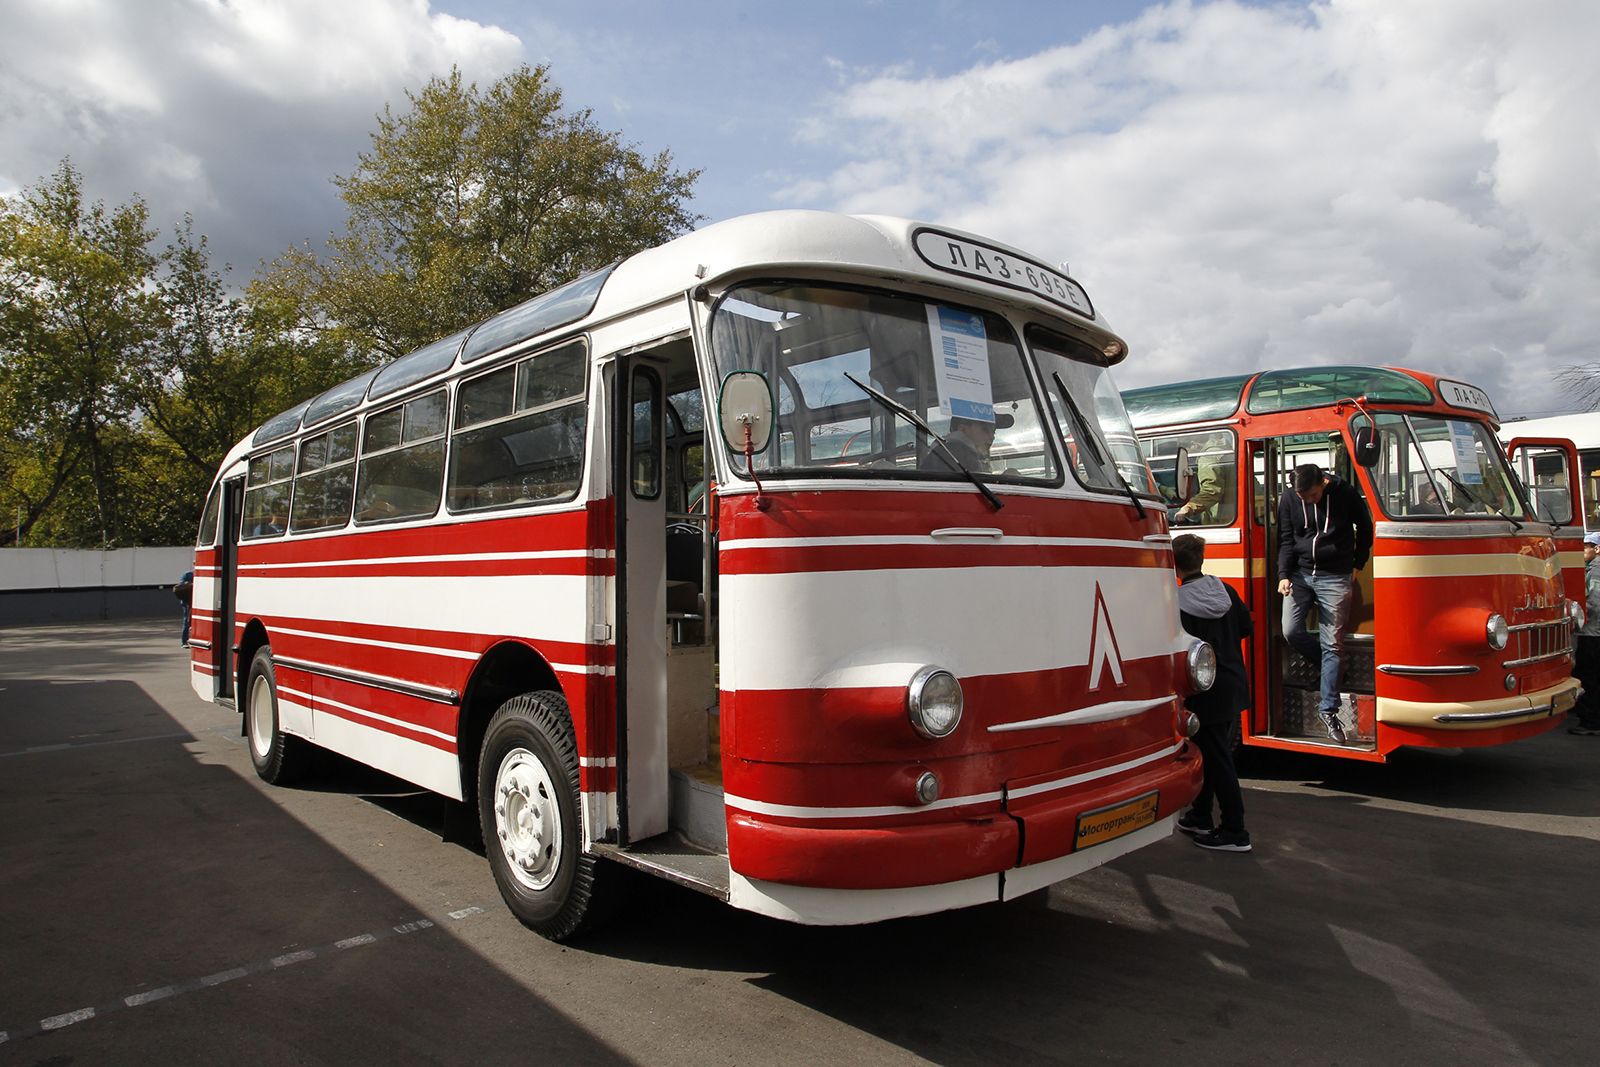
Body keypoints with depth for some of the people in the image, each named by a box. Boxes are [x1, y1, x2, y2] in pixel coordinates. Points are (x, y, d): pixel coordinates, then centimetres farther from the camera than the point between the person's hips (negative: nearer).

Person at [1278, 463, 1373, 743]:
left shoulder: (1346, 493, -6)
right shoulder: (1289, 498, 0)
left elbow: (1365, 528, 9)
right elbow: (1286, 540, 4)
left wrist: (1357, 565, 9)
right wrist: (1283, 575, -7)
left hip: (1335, 578, -2)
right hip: (1300, 573, 3)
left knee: (1332, 644, -2)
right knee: (1291, 631, -8)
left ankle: (1328, 709, 6)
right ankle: (1332, 668, 21)